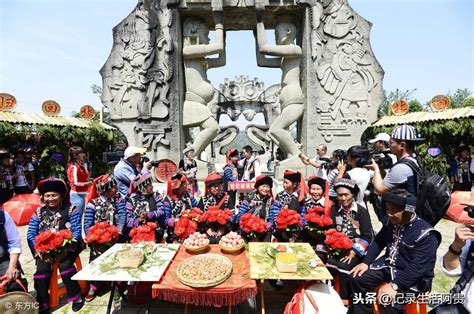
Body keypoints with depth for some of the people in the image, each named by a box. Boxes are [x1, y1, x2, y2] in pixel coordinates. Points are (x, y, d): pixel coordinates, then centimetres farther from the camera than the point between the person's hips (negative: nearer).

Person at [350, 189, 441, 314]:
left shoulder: (425, 234, -23)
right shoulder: (392, 222, 0)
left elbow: (418, 267, -26)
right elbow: (378, 241, 7)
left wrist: (394, 285, -31)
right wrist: (366, 262, -3)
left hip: (413, 278, -7)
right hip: (388, 265, 7)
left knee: (388, 300, -29)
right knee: (357, 278, -2)